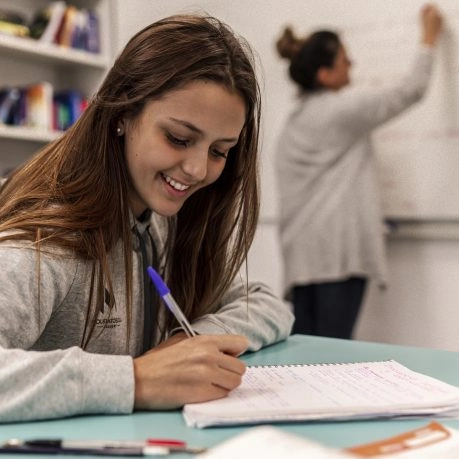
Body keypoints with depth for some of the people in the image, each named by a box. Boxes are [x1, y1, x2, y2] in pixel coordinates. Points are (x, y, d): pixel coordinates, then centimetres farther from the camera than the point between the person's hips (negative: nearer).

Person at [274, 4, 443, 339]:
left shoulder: (292, 123, 20)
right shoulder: (342, 108, -3)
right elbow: (410, 91, 2)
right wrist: (430, 38, 15)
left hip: (301, 251, 8)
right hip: (337, 247, -8)